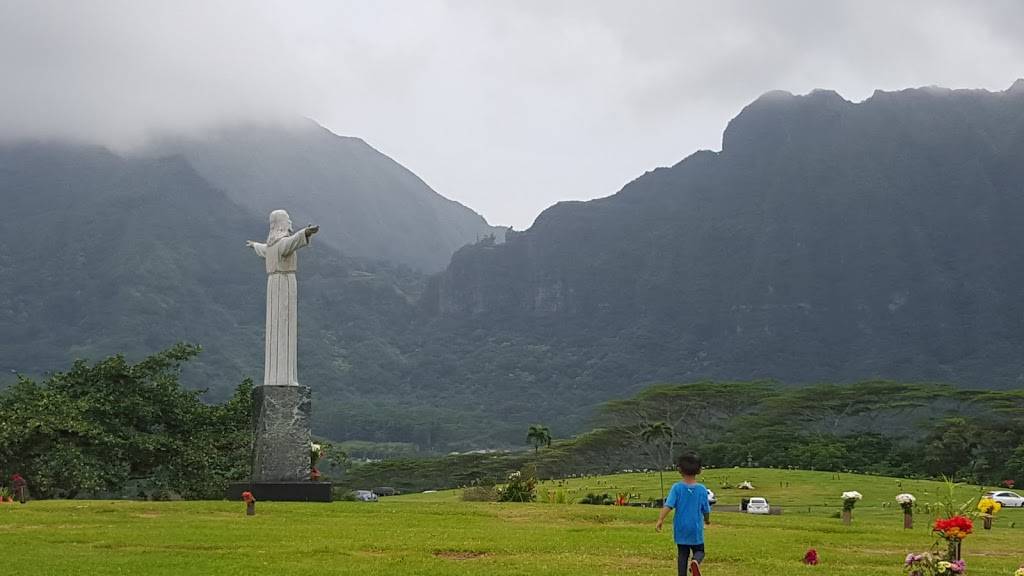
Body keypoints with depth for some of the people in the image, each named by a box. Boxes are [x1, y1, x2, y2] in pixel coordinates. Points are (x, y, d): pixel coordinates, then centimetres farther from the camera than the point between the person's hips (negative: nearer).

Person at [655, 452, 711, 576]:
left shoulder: (677, 488, -8)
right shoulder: (702, 489, -5)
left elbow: (668, 505, -19)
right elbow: (706, 510, 4)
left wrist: (660, 520, -22)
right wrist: (707, 520, 25)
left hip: (681, 529, 0)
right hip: (696, 529, 0)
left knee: (682, 554, 13)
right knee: (699, 551, 12)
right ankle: (695, 562, -21)